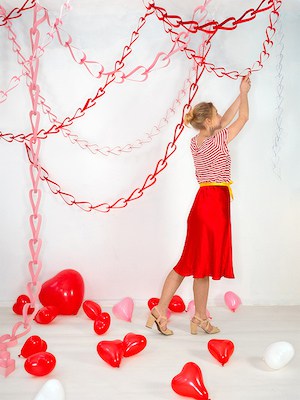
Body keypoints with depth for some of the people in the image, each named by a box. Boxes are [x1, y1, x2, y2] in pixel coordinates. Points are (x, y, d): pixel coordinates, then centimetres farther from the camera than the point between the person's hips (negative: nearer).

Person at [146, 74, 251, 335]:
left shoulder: (196, 142, 9)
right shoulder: (217, 141, -13)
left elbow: (226, 120, 21)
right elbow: (243, 118, -1)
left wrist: (241, 95, 22)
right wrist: (244, 93, 14)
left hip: (204, 202, 8)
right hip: (215, 203, -8)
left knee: (192, 262, 13)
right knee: (204, 264, 2)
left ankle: (161, 310, 16)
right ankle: (200, 319, 16)